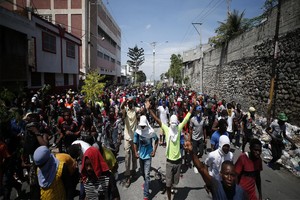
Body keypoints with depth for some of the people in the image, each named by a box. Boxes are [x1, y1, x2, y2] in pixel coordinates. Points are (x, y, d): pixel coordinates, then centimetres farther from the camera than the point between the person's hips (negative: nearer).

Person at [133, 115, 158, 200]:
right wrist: (136, 152, -6)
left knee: (147, 175, -6)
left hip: (148, 155, -4)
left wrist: (154, 151, -5)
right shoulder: (137, 132, -13)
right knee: (142, 172, 23)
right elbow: (135, 143, 0)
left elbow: (156, 140, -2)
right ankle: (146, 182, 53)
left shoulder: (151, 132, -19)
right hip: (140, 155, 4)